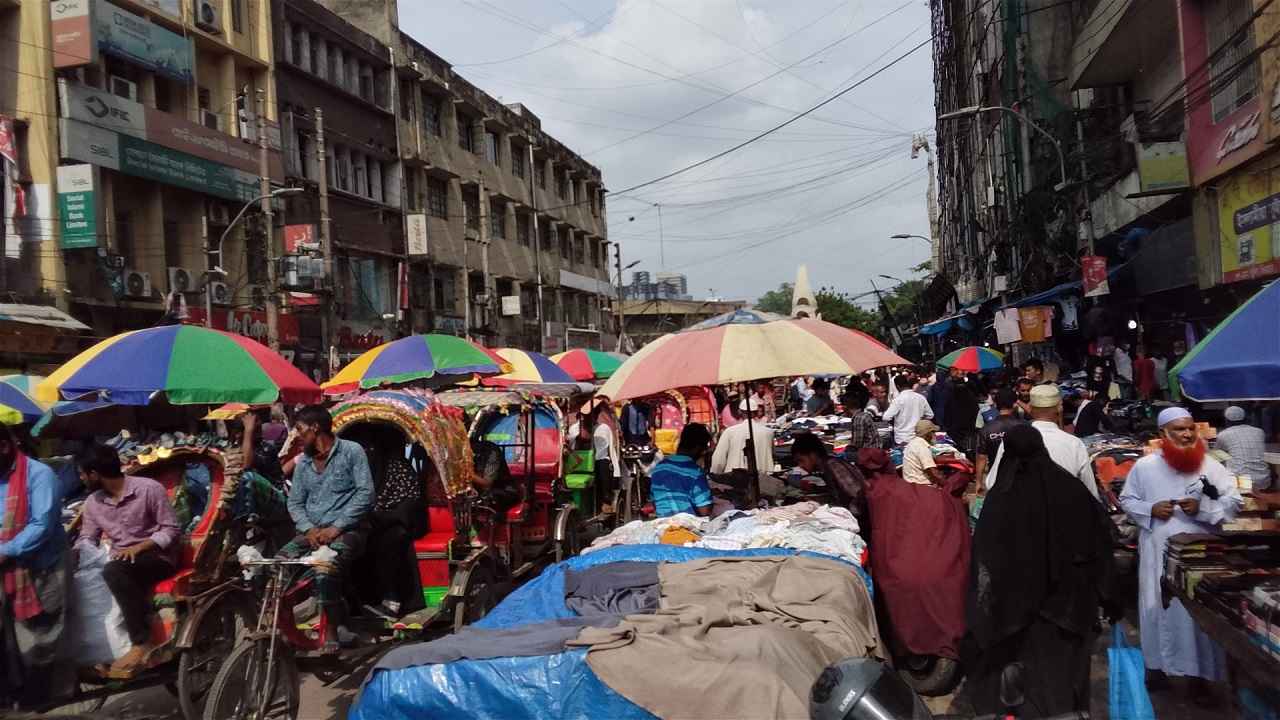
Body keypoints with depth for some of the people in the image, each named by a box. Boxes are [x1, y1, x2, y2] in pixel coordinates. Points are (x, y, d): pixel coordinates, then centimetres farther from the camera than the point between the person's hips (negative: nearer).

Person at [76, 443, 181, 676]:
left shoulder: (149, 489, -10)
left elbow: (172, 530, -10)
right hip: (120, 563, 6)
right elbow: (87, 538, 12)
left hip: (156, 558, -6)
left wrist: (139, 547, -22)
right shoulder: (93, 502, 9)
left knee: (114, 571, -35)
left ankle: (141, 644, -34)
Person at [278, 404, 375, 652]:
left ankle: (333, 630, -21)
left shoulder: (351, 451, -3)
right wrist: (309, 529, -6)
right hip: (312, 531, 6)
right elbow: (295, 502, 14)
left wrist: (337, 527, -16)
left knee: (324, 570, -35)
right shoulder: (303, 463, 17)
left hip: (347, 529, -6)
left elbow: (365, 494, -10)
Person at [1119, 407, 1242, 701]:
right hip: (1158, 553, 0)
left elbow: (1234, 502, -2)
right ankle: (1157, 663, 22)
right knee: (1158, 606, 7)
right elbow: (1127, 499, 6)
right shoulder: (1144, 466, -1)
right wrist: (1151, 510, -11)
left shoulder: (1211, 466, -2)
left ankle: (1199, 671, 15)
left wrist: (1202, 508, -17)